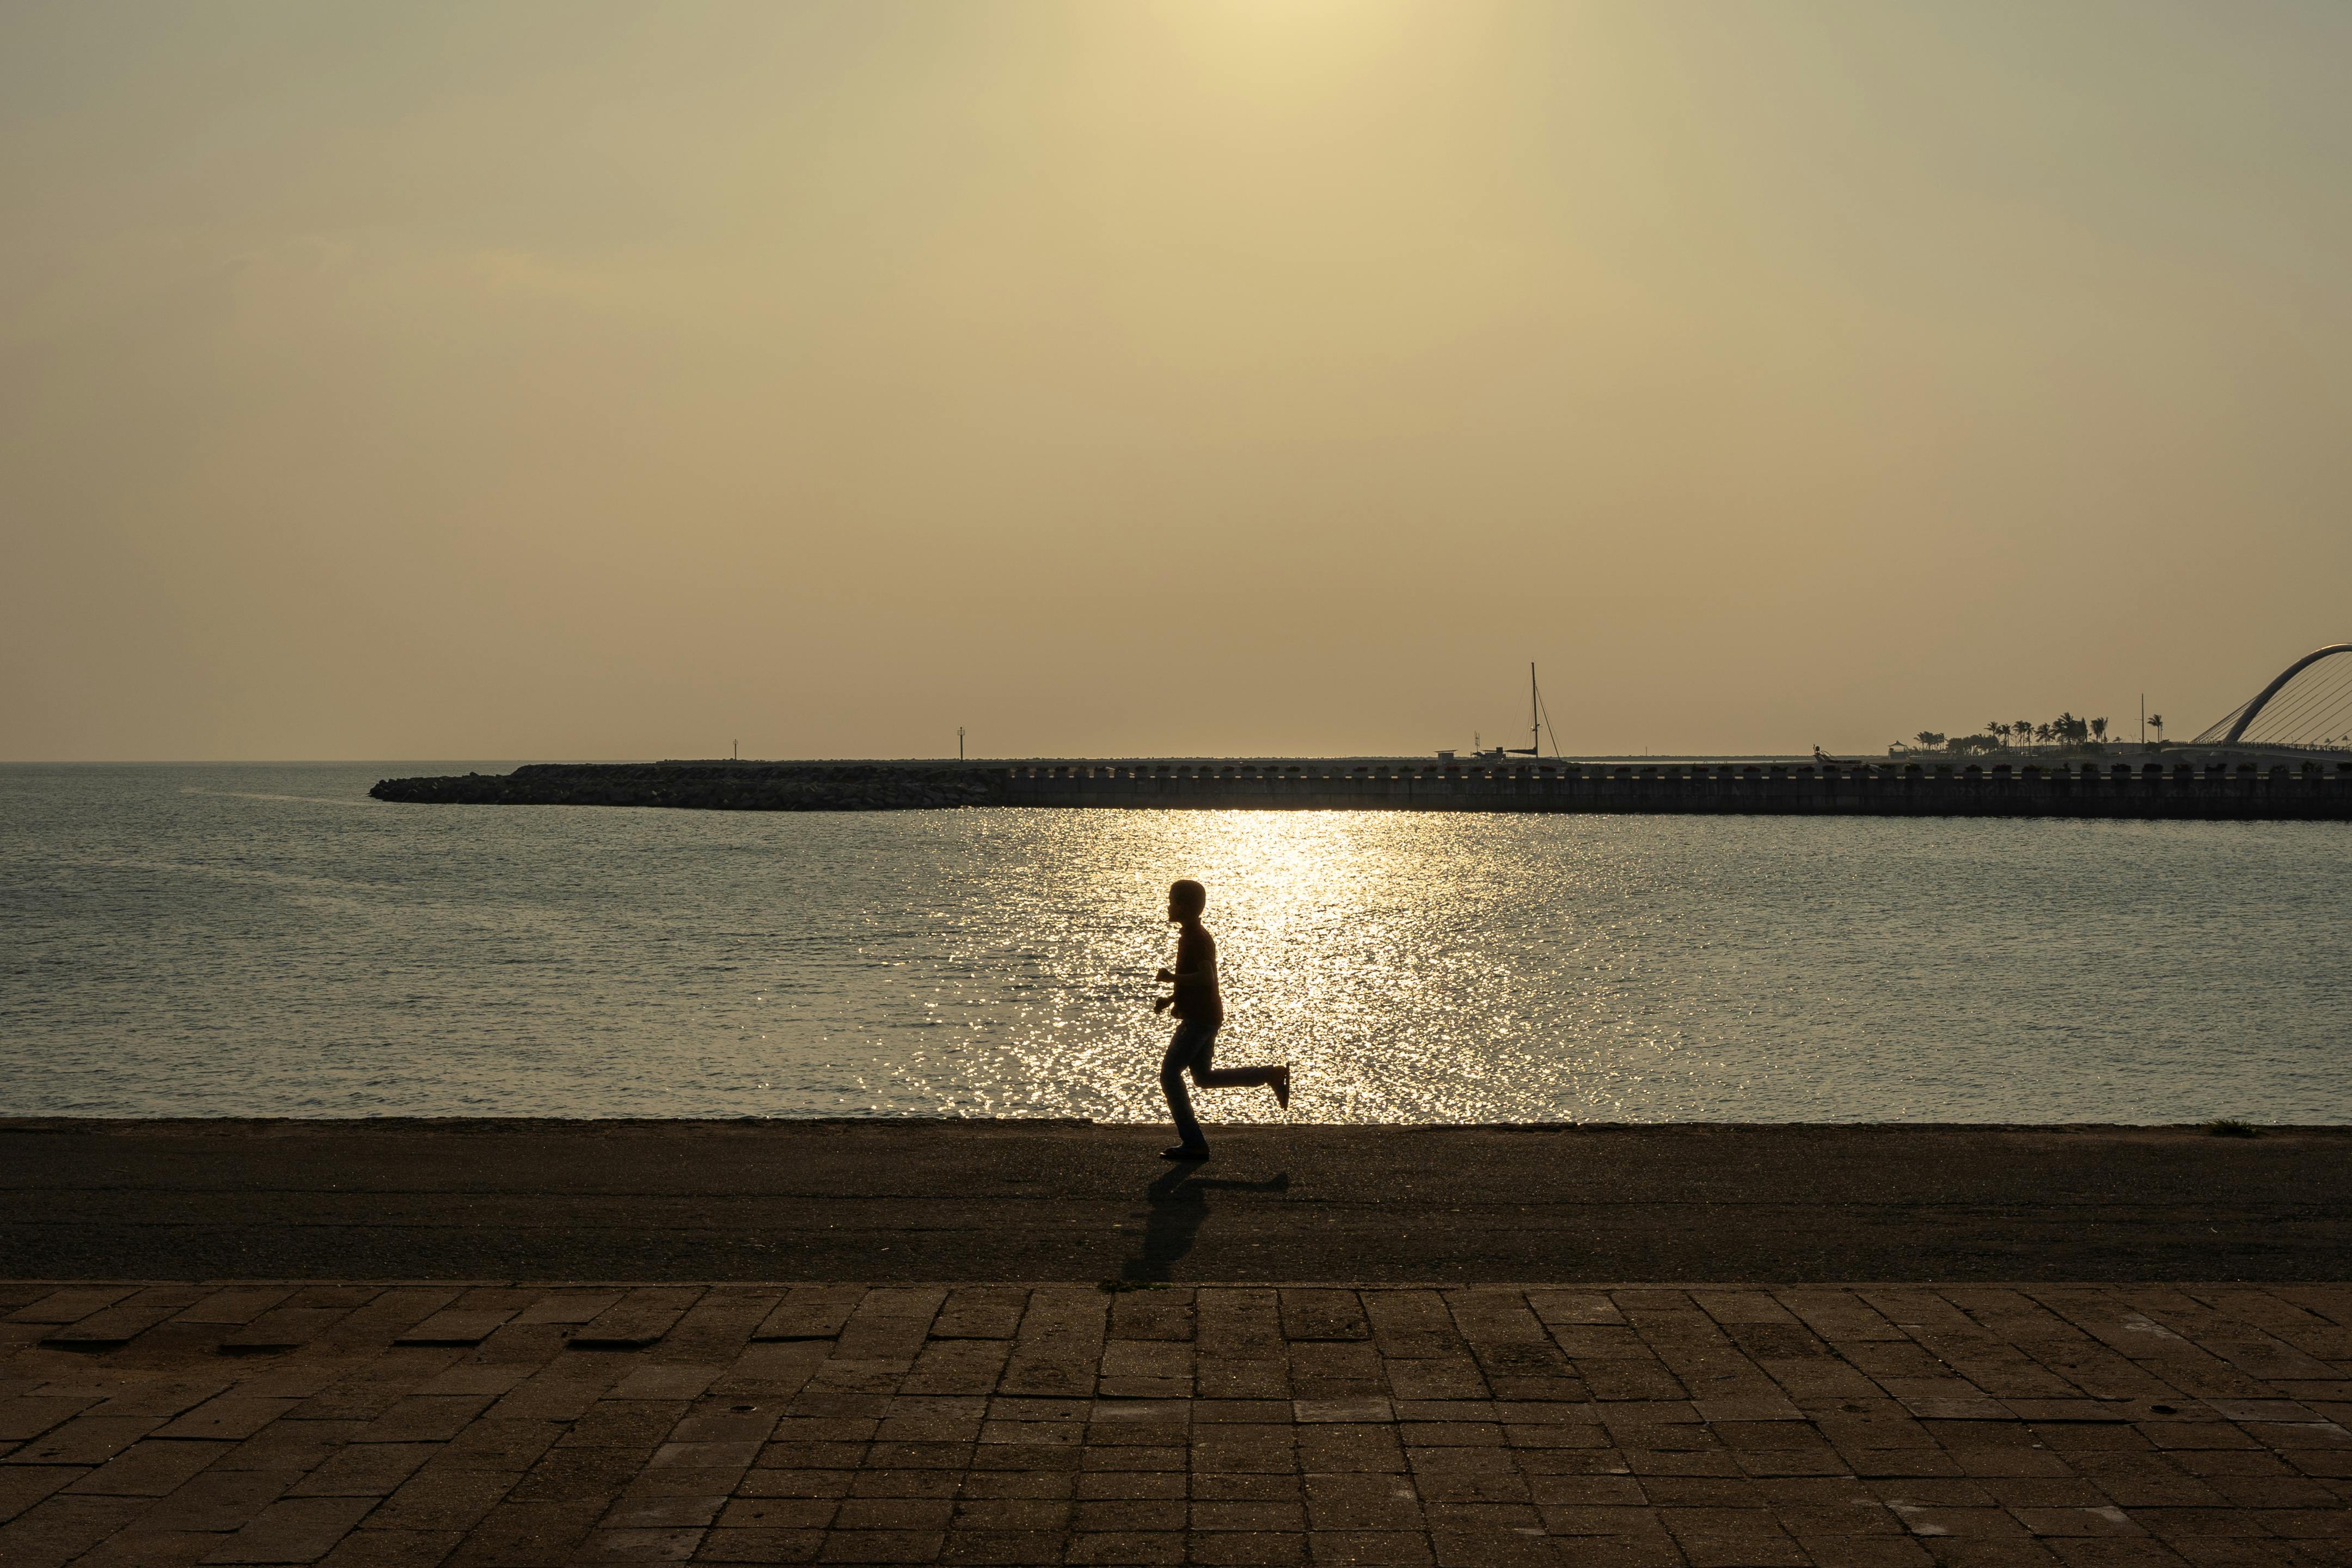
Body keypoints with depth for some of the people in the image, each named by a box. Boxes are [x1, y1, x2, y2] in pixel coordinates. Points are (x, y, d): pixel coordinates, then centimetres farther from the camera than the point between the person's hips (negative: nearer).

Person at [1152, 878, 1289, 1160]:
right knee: (1203, 1078, 16)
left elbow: (1206, 977, -28)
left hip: (1199, 1018, -10)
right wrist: (1170, 999, 15)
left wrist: (1171, 978, -20)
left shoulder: (1197, 938, -15)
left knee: (1170, 1074, -6)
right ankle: (1273, 1075, 14)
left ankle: (1193, 1144, -5)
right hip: (1206, 1017, 10)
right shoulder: (1191, 936, 17)